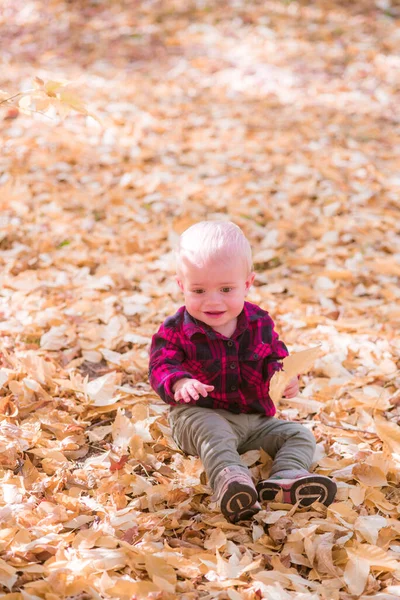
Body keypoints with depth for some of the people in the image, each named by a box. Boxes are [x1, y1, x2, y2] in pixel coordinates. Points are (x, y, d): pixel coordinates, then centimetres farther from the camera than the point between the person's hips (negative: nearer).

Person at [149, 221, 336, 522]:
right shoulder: (175, 330, -9)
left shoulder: (259, 323, 1)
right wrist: (180, 383, -38)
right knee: (210, 431, -38)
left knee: (300, 435, -9)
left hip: (255, 421, 5)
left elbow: (276, 357, 7)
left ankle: (286, 479, -35)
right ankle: (230, 480, -58)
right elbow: (161, 366, -14)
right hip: (199, 415, -5)